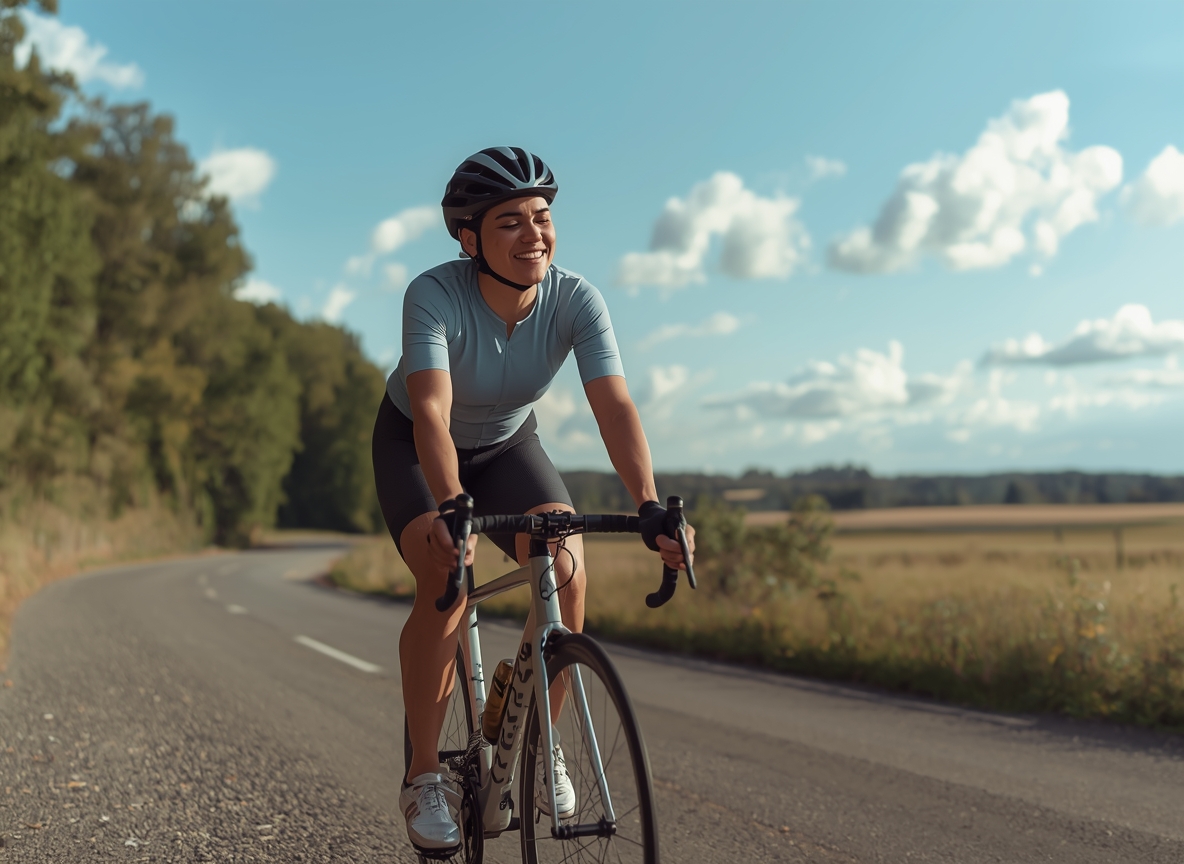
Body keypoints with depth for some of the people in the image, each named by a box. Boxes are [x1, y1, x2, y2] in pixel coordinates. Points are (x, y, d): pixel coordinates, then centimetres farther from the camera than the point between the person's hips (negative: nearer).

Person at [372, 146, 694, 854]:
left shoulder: (576, 300, -25)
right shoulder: (434, 296, -32)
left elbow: (615, 405, -35)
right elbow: (431, 413, -44)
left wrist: (650, 504, -49)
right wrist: (452, 505, -61)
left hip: (507, 445, 3)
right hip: (414, 446, -3)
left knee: (567, 565, -22)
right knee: (447, 582, -26)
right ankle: (423, 777, -10)